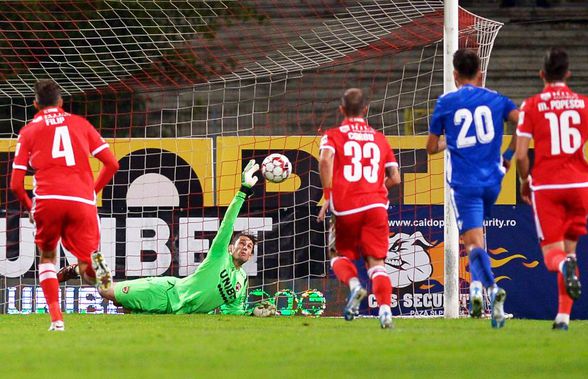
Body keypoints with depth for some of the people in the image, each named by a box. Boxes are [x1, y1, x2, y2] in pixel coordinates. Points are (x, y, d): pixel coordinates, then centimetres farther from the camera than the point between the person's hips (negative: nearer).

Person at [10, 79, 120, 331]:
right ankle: (93, 262, -29)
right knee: (88, 272, 9)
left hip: (47, 199, -1)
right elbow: (112, 164, 14)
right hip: (82, 201, 1)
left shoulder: (29, 131, 16)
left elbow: (16, 184, 11)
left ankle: (56, 319, 5)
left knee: (47, 256, 22)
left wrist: (29, 207, 29)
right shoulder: (80, 123, 20)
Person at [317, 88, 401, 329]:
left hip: (346, 209, -2)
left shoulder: (333, 135, 7)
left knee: (341, 255, 18)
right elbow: (395, 178, 12)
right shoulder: (380, 139, 16)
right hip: (376, 205, 2)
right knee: (376, 261, 3)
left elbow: (325, 159, -14)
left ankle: (353, 284, -13)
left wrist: (328, 196, -9)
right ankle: (385, 308, -19)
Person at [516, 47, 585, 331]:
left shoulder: (532, 106, -1)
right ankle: (563, 315, 8)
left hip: (545, 186, -2)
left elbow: (521, 154, -4)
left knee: (552, 252, 1)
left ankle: (564, 265, -37)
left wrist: (524, 182, 13)